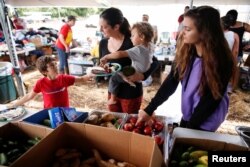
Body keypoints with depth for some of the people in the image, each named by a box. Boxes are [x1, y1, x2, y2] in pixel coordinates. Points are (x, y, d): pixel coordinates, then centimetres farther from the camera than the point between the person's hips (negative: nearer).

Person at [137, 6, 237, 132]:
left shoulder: (221, 61, -25)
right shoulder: (186, 52, -11)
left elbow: (211, 99, -19)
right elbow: (171, 82, -11)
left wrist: (190, 126, -13)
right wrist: (149, 109, -15)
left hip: (205, 123, -5)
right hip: (188, 114, 5)